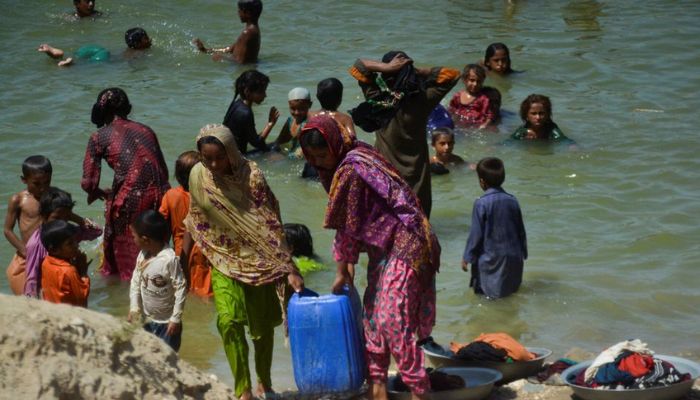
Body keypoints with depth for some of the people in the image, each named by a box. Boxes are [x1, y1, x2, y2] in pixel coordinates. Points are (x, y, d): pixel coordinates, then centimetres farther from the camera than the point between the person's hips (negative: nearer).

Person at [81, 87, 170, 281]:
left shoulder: (99, 137, 5)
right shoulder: (146, 130, 17)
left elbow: (88, 183, 1)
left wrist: (102, 193, 22)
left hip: (131, 199, -4)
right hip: (160, 197, 4)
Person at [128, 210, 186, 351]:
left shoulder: (170, 259, -27)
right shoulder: (142, 255, -5)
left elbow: (181, 289, -22)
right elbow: (136, 281, 5)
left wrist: (176, 318, -19)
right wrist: (134, 307, -3)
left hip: (167, 323, -7)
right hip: (148, 320, 7)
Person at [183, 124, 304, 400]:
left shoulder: (251, 176, -19)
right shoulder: (198, 176, -7)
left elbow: (271, 226, -20)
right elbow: (194, 220, 7)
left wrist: (290, 269, -23)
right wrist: (182, 259, 8)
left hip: (258, 260, -2)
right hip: (224, 260, 2)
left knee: (263, 325, 8)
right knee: (229, 321, -15)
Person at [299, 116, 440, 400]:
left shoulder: (351, 169, -21)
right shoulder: (348, 161, 8)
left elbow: (348, 225, -16)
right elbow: (350, 223, 12)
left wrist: (342, 271, -7)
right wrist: (349, 264, 10)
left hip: (403, 246, -10)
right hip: (384, 246, 10)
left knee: (392, 318, -10)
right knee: (373, 313, 11)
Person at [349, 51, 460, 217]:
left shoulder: (377, 99, -16)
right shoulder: (423, 99, -17)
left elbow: (358, 66, -9)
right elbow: (452, 74, -9)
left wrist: (384, 67, -22)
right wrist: (419, 72, -14)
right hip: (415, 170, 0)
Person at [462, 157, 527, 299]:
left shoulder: (481, 204, -16)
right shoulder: (512, 201, -1)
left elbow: (476, 233, -13)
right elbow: (521, 230, 7)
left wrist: (467, 257, -3)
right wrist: (522, 253, 20)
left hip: (490, 258, -5)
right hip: (513, 256, 5)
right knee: (513, 287, 19)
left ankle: (493, 289, -16)